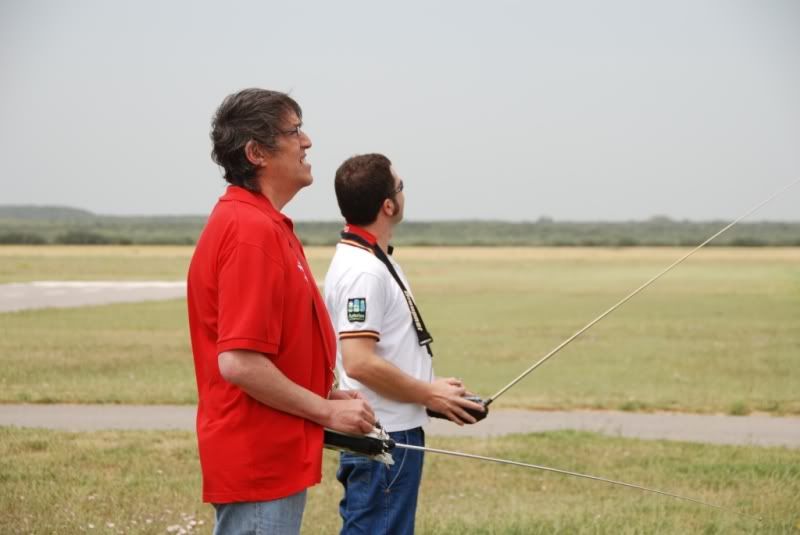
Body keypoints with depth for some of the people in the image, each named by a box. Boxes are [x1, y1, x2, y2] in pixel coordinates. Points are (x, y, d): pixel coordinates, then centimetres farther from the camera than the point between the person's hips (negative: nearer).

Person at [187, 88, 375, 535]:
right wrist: (327, 410, -15)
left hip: (274, 458, 11)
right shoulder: (252, 230, -19)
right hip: (260, 464, -11)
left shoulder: (265, 224, 14)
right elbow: (238, 362, -25)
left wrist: (328, 395, 11)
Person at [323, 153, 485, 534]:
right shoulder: (363, 271, -19)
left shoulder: (370, 261, 13)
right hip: (383, 438, -10)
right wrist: (430, 394, -15)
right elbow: (359, 363, -26)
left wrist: (433, 390, 10)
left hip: (391, 433, 10)